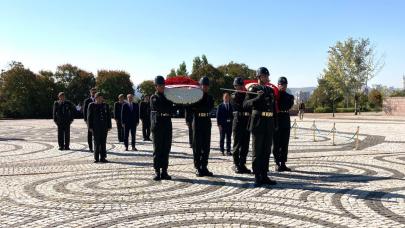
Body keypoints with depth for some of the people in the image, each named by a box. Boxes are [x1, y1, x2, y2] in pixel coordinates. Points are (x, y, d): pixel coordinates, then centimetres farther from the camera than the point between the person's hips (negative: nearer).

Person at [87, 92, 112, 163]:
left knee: (103, 142, 4)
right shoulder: (92, 105, 1)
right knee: (97, 142, -1)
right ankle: (96, 158, 6)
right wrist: (90, 127, -5)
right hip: (96, 127, -3)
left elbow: (108, 117, 11)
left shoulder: (105, 105, 10)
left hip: (104, 127, 3)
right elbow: (89, 117, 0)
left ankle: (102, 158, 10)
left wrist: (109, 126, 5)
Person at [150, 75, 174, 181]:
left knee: (166, 149, 4)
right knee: (157, 150, 0)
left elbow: (171, 110, 11)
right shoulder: (153, 98, 1)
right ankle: (157, 172, 5)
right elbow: (161, 108, -13)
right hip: (157, 126, -4)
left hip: (167, 126, 4)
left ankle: (164, 171, 10)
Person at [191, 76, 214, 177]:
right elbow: (191, 106, -7)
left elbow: (209, 108, -5)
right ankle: (198, 168, 5)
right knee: (197, 146, 0)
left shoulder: (210, 97, 11)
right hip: (197, 122, -4)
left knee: (206, 146, 4)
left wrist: (197, 108, -10)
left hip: (207, 122, 4)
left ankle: (204, 167, 11)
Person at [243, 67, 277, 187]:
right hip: (258, 123, -6)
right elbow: (245, 104, -13)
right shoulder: (253, 89, -3)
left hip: (269, 124, 6)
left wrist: (274, 123, 15)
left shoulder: (271, 90, 16)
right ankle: (257, 177, 4)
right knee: (257, 152, -1)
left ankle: (264, 176, 17)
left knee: (266, 152, 9)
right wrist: (257, 98, -28)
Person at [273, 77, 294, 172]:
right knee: (276, 144, 1)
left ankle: (283, 163, 15)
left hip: (286, 121, 5)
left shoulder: (289, 96, 12)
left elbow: (289, 106, -4)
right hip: (276, 120, -5)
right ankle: (277, 163, 7)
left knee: (284, 144, 8)